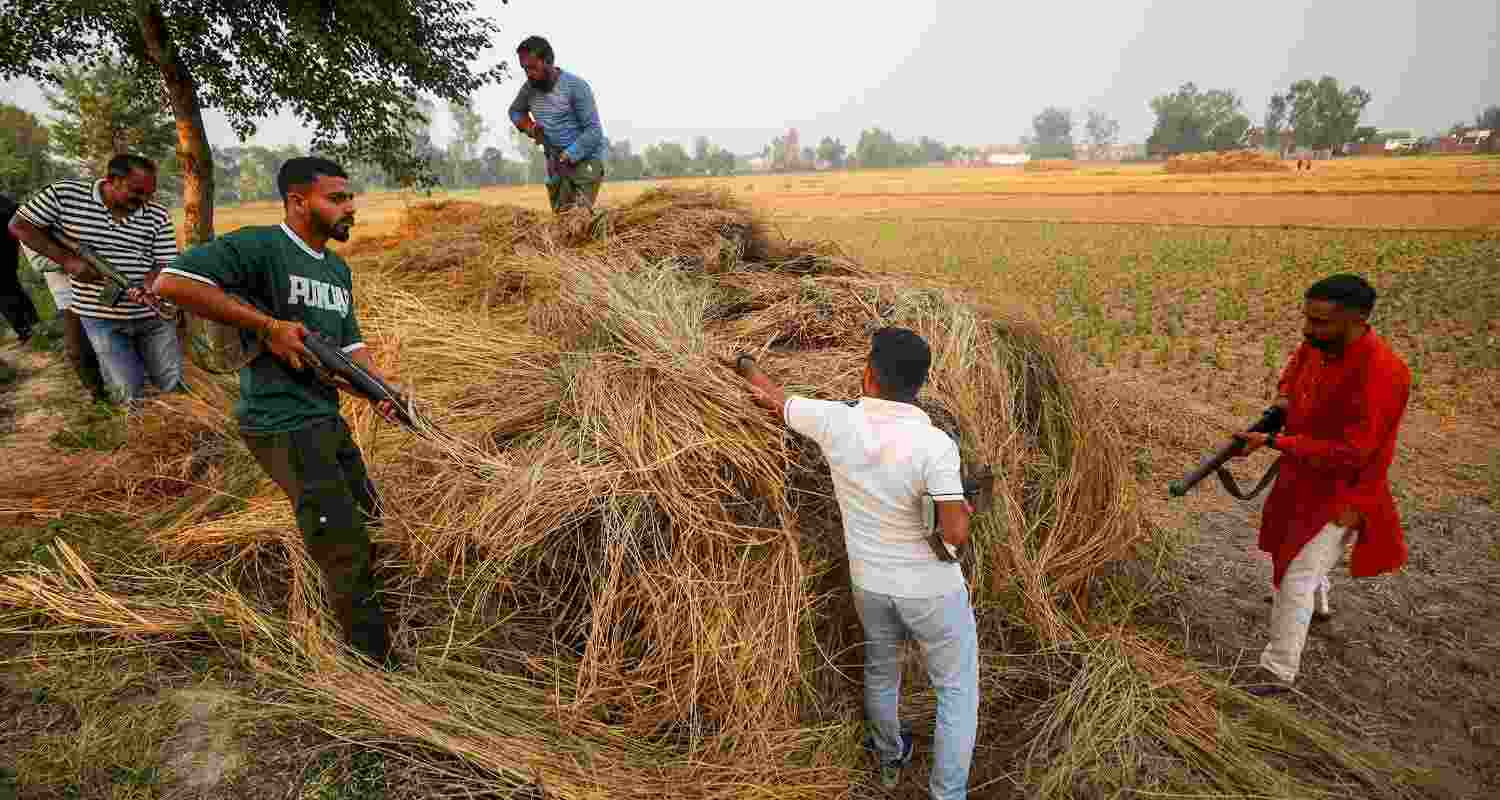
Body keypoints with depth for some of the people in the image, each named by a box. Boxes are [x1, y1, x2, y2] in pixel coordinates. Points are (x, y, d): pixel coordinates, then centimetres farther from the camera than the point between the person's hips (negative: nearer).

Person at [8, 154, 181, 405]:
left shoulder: (158, 216, -2)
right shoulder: (64, 194, -6)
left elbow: (167, 263, -4)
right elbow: (19, 226, 2)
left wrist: (148, 285, -26)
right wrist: (67, 260, -11)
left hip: (153, 313, 2)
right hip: (101, 316, -2)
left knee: (173, 386, 8)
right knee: (130, 393, -1)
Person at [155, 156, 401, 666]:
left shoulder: (339, 270, 13)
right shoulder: (258, 247, -15)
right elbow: (171, 282, -23)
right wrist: (268, 325, -23)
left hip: (326, 415, 9)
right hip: (282, 425, -9)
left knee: (364, 519, 21)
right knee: (345, 548, -4)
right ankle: (379, 662, 12)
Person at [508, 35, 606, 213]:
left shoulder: (576, 86, -13)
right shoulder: (529, 88, 5)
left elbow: (594, 130, -15)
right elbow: (515, 111, 26)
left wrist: (568, 156, -21)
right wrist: (528, 127, 4)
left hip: (585, 159, -6)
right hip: (555, 164, 6)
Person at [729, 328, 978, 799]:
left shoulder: (834, 422, -18)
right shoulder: (934, 444, -27)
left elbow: (773, 397, -1)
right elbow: (956, 534, -29)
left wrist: (744, 365, 20)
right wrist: (961, 509, -5)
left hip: (869, 584, 4)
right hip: (931, 589, -4)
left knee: (880, 673, 29)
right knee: (958, 690, 19)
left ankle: (890, 761, 54)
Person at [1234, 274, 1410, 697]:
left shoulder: (1379, 374, -32)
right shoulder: (1319, 344, -9)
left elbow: (1349, 453, -32)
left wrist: (1272, 442, -33)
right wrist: (1284, 396, -1)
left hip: (1339, 490, -9)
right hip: (1302, 476, 9)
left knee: (1297, 578, -7)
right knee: (1288, 544, 31)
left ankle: (1278, 673, 5)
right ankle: (1317, 602, 60)